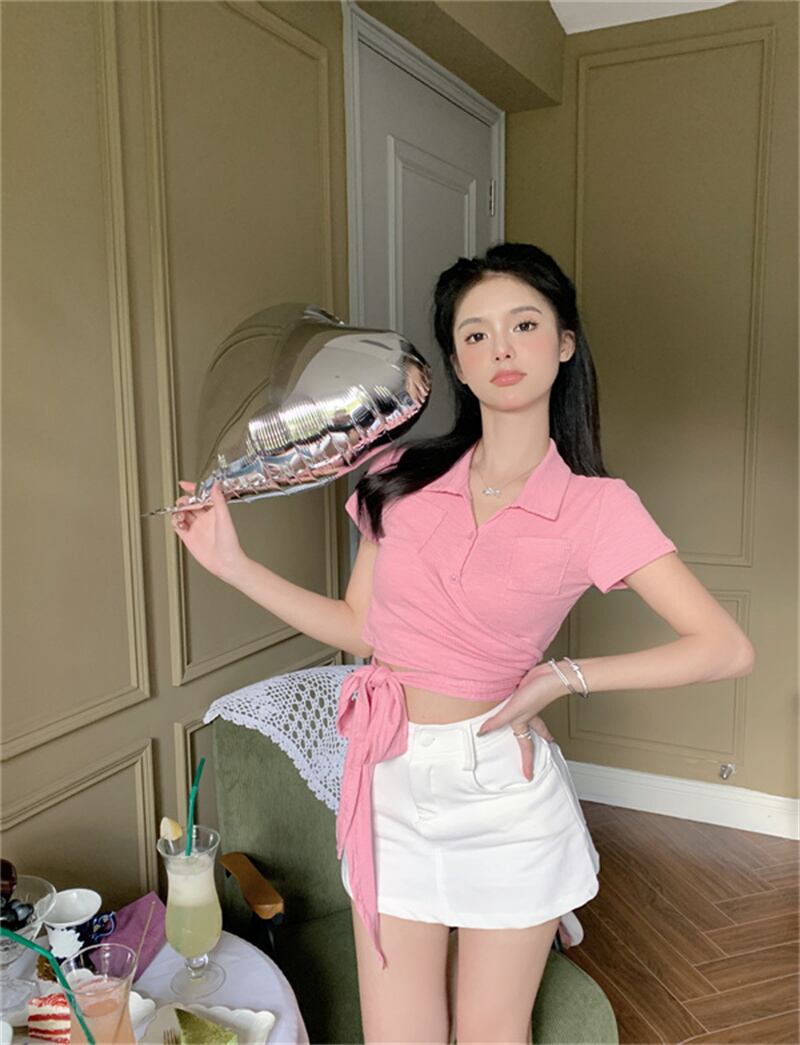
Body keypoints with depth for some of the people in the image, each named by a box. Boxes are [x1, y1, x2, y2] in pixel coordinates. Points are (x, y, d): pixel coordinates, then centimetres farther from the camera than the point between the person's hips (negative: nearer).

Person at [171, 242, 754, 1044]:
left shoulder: (595, 506, -10)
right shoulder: (400, 479, -1)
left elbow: (726, 649, -12)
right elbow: (360, 628, 5)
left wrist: (566, 676, -15)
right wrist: (231, 564, 0)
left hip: (504, 795, -2)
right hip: (390, 788, 3)